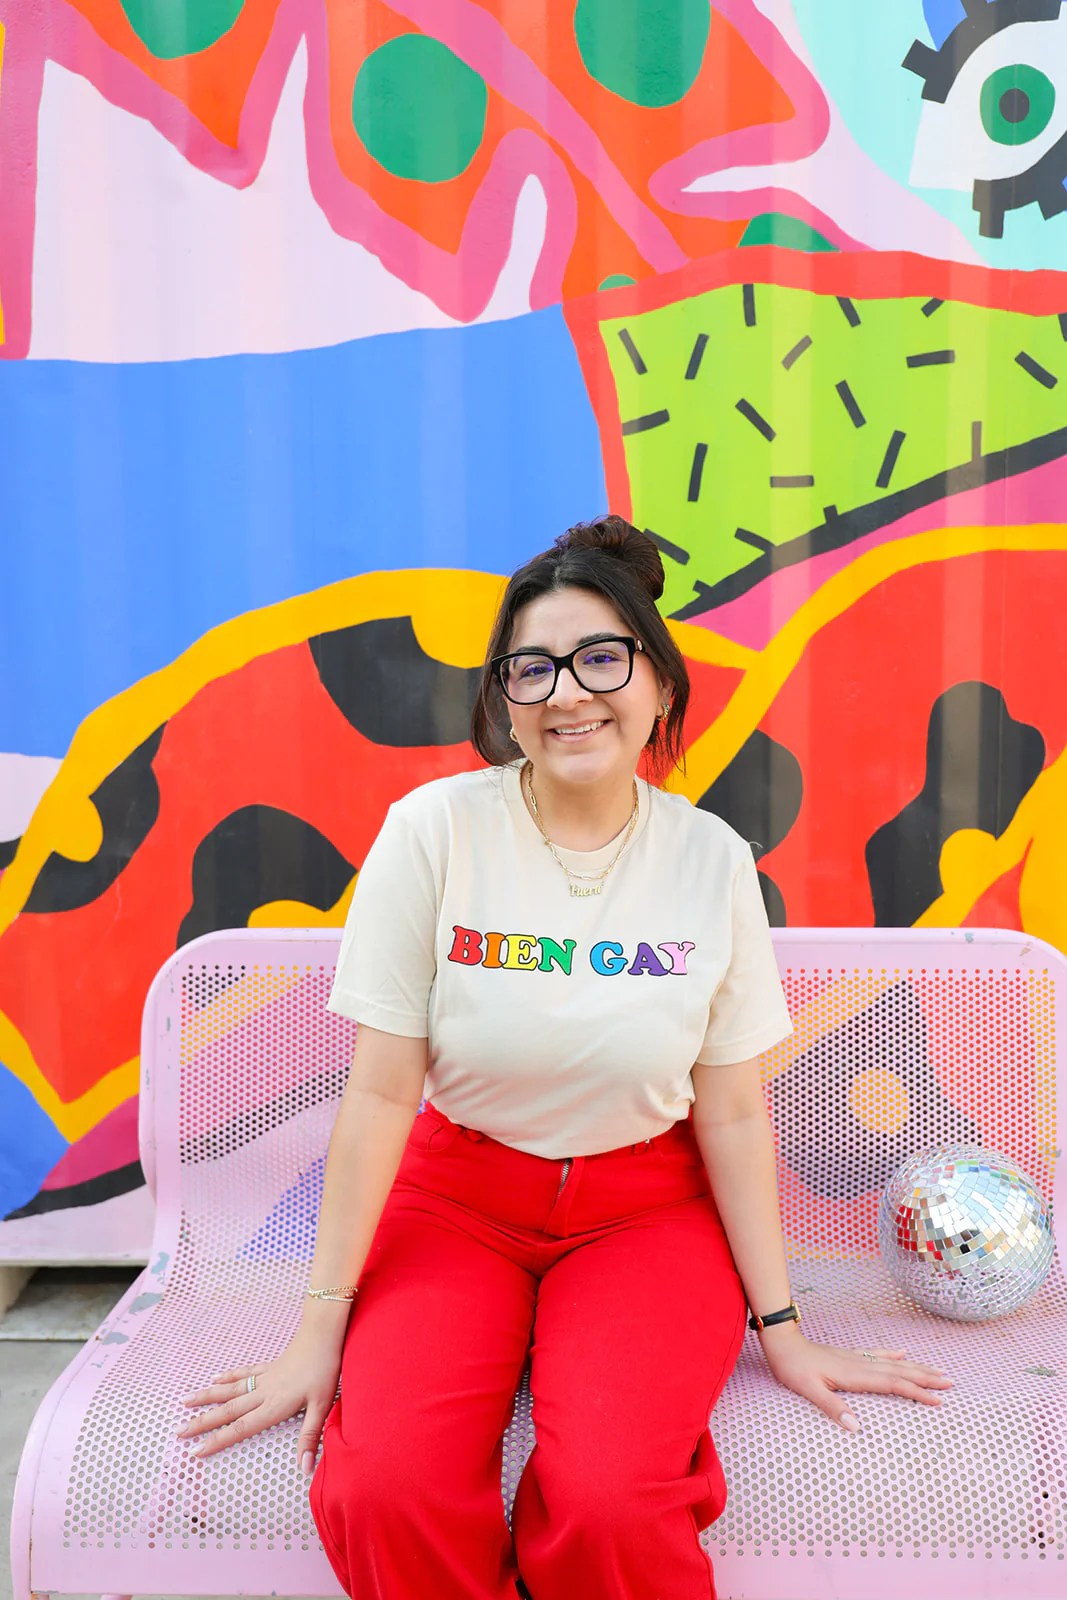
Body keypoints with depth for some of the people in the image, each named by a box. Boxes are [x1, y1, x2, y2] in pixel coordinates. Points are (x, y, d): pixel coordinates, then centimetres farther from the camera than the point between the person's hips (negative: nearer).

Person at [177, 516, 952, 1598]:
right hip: (456, 1197, 0)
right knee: (385, 1491, -24)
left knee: (607, 1502, -26)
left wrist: (780, 1325, 2)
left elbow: (733, 1113, 0)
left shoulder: (713, 860, -6)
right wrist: (319, 1331, -7)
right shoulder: (436, 829, -12)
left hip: (645, 1212, 1)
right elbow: (380, 1091, -10)